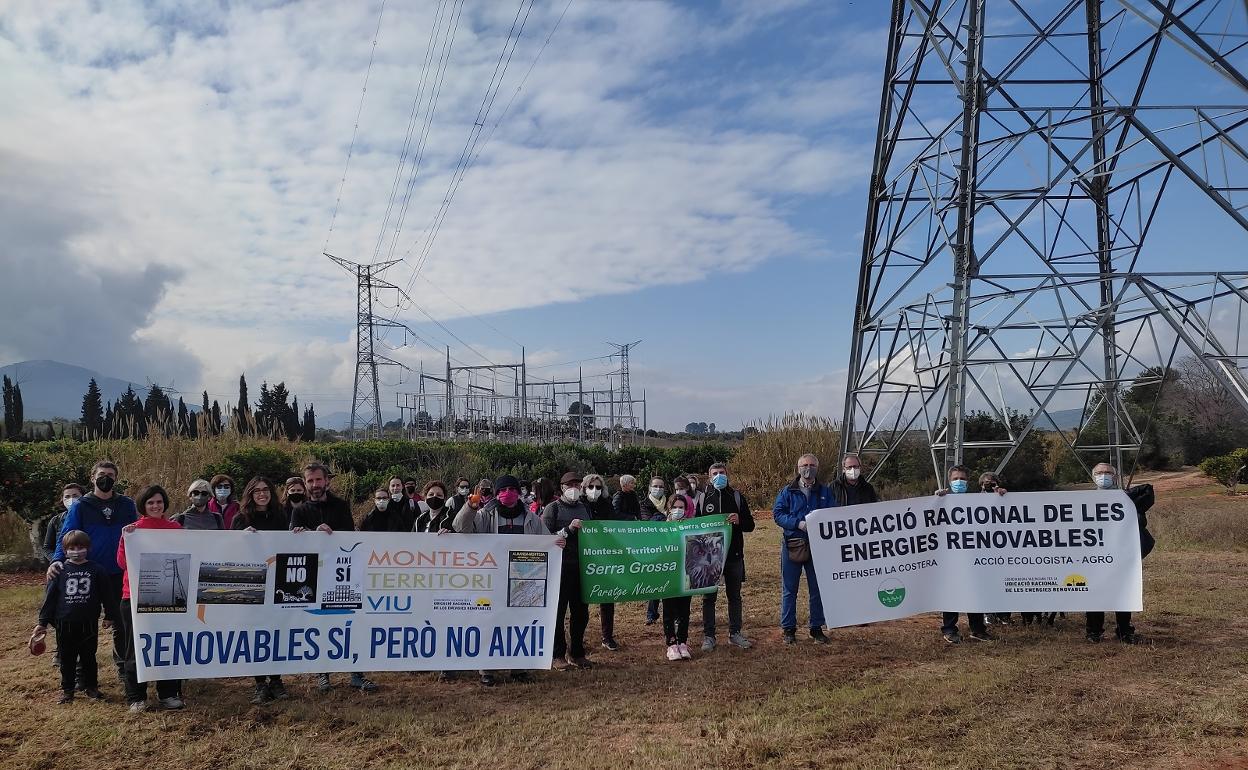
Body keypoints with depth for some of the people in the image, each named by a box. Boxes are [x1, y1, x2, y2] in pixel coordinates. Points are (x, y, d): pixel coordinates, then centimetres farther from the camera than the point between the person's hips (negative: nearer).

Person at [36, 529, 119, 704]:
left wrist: (110, 616, 6)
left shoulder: (96, 570, 0)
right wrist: (43, 621, 0)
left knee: (88, 657, 10)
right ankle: (67, 689, 22)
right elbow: (50, 597, 2)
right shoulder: (59, 571, 0)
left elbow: (106, 595, 5)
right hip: (65, 624, 0)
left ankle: (90, 686, 22)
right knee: (67, 659, 10)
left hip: (88, 624, 0)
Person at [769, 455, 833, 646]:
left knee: (818, 589, 8)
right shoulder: (788, 492, 3)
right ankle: (788, 629, 12)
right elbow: (777, 513, -5)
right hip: (792, 545, -2)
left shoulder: (825, 492, 9)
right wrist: (798, 524, -18)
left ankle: (817, 628, 20)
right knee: (789, 589, 3)